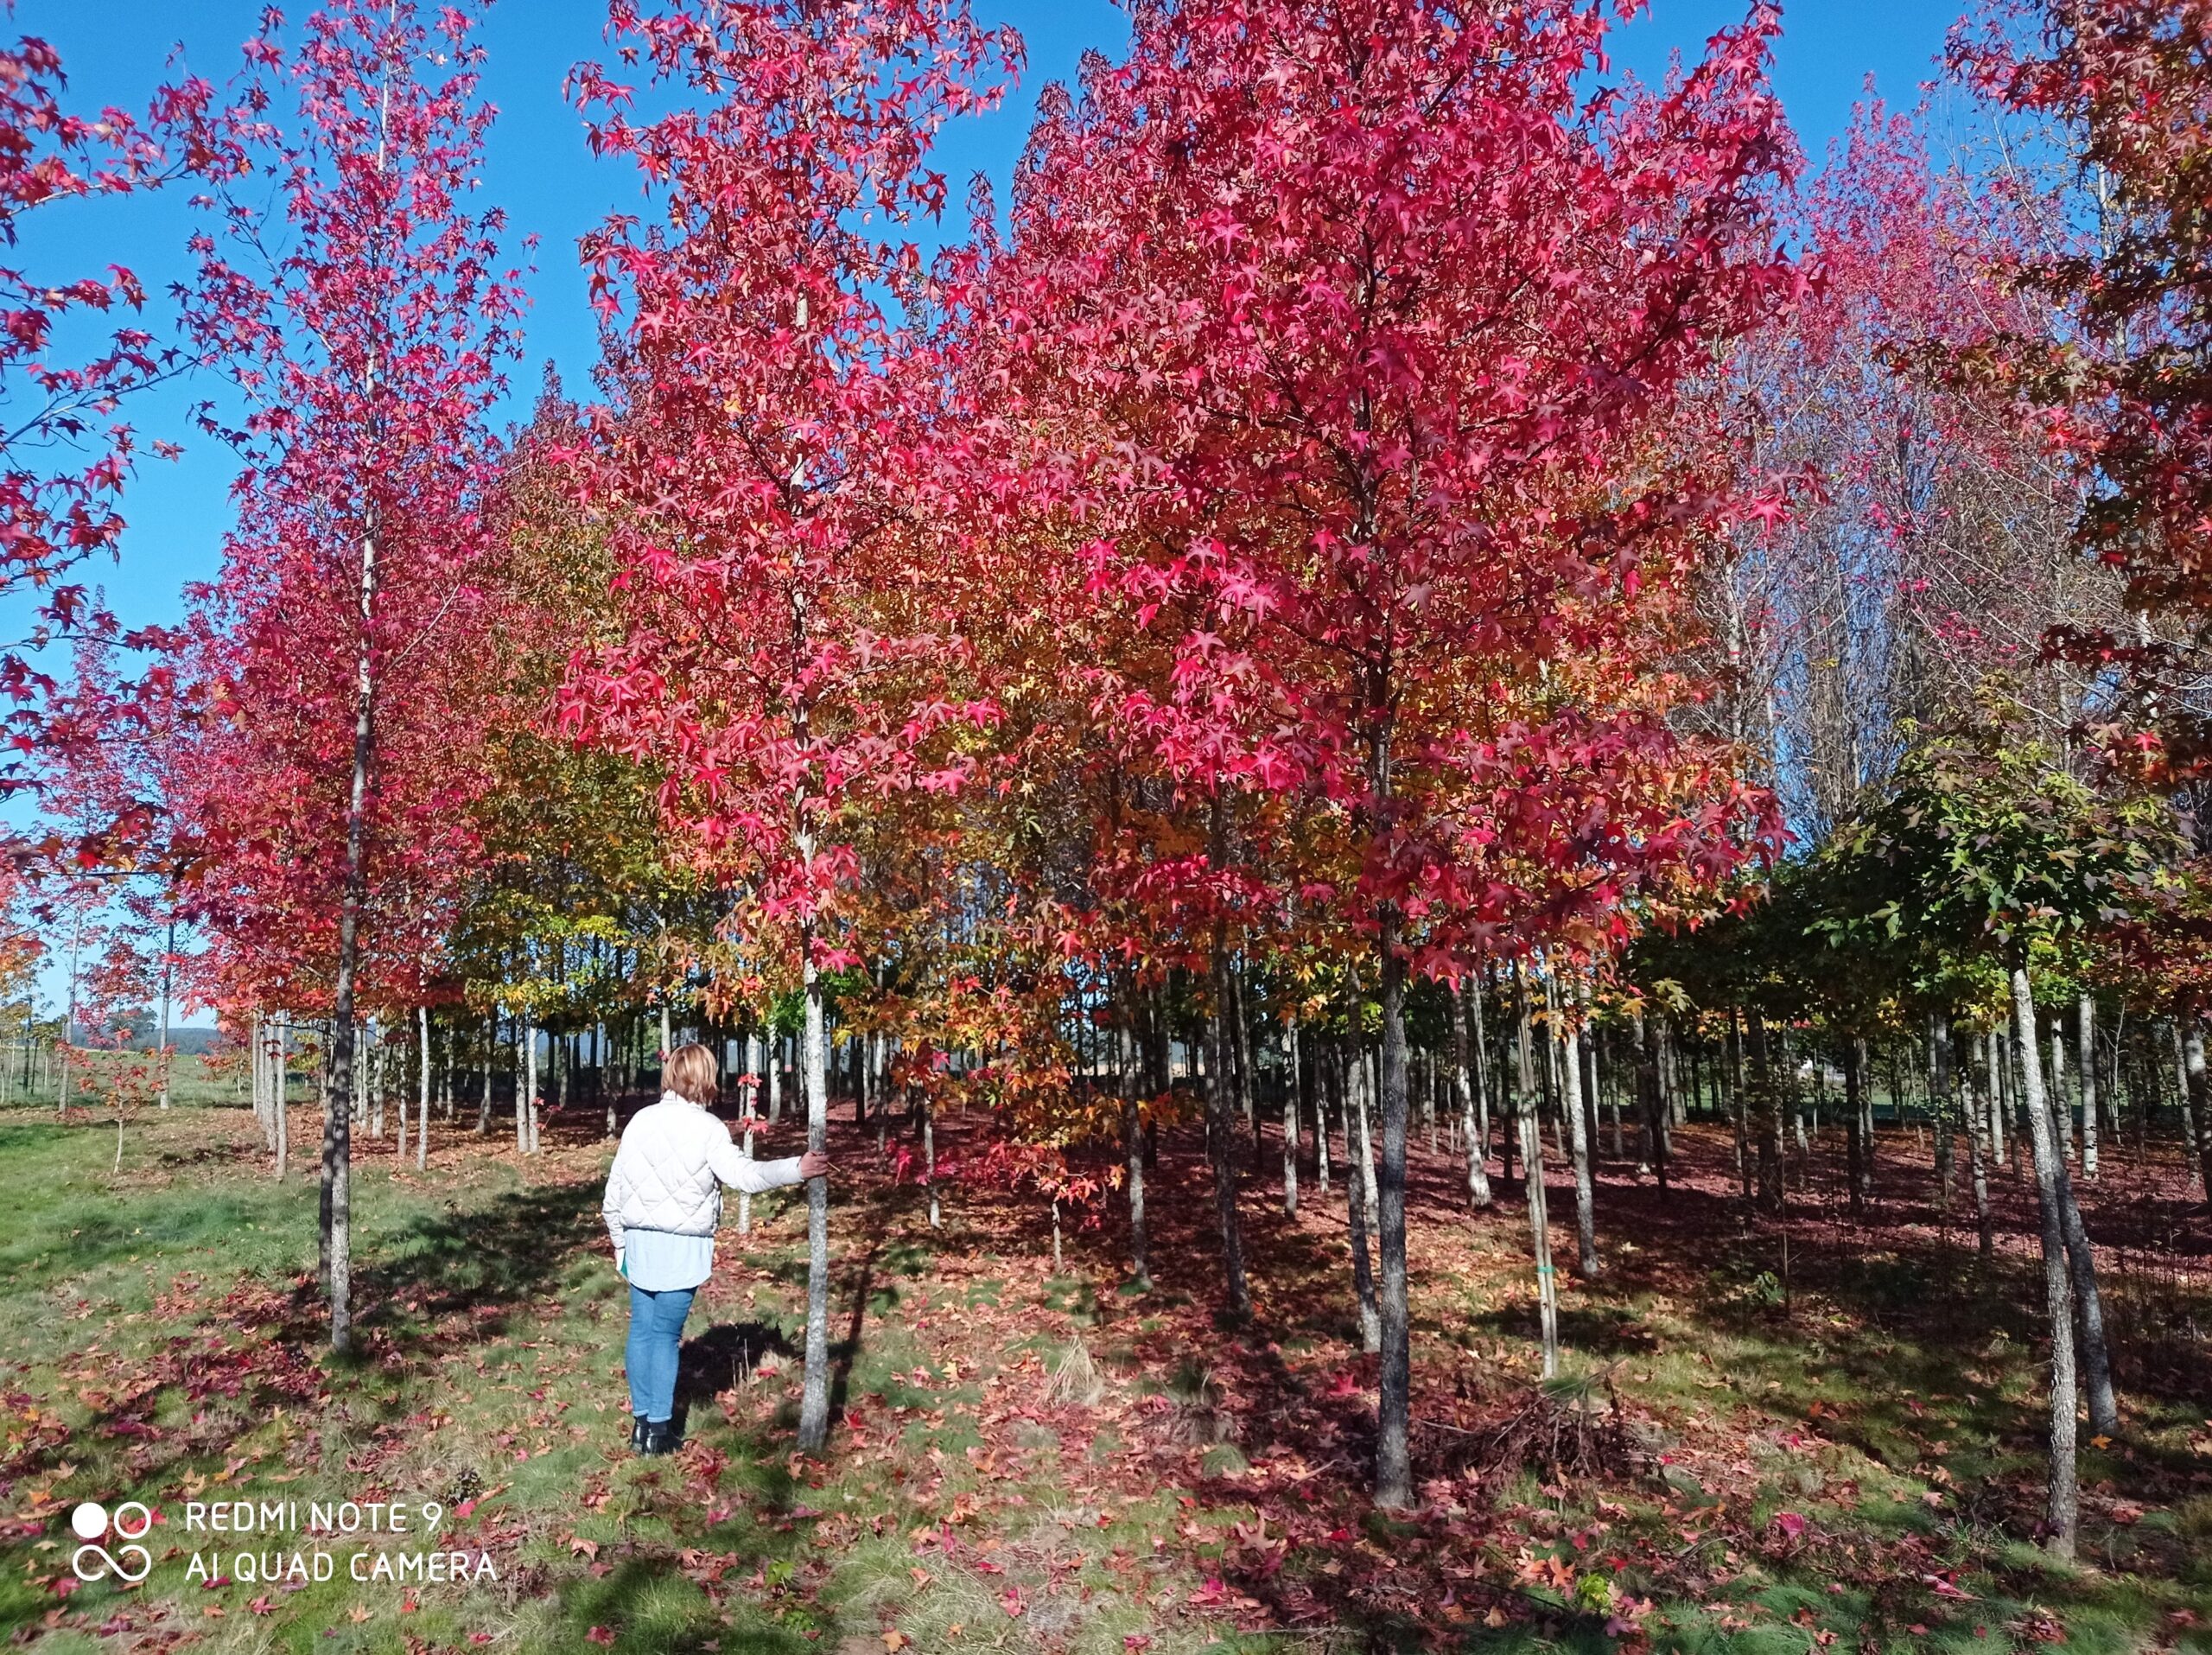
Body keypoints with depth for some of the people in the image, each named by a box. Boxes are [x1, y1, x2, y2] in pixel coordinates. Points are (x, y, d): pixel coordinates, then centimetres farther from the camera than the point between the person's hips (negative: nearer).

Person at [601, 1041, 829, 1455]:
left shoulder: (640, 1120, 5)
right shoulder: (707, 1127, -11)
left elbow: (614, 1188, 9)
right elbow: (745, 1175, -19)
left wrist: (619, 1241, 19)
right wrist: (797, 1169, -14)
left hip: (640, 1241, 4)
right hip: (682, 1248, -4)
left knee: (642, 1328, 12)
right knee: (666, 1334, 2)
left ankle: (640, 1420, 20)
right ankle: (659, 1428, 8)